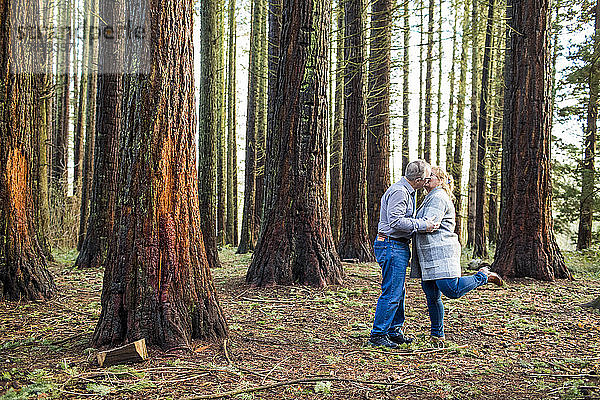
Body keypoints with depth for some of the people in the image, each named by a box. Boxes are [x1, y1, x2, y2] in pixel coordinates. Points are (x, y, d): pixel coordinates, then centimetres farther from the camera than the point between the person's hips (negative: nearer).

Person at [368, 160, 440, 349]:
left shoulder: (408, 191, 17)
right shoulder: (399, 192, -17)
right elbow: (396, 221, -25)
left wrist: (426, 222, 15)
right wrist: (423, 225, -21)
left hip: (399, 246, 11)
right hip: (391, 246, -11)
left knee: (398, 292, 16)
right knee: (392, 292, -8)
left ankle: (394, 331, 25)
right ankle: (377, 335, 0)